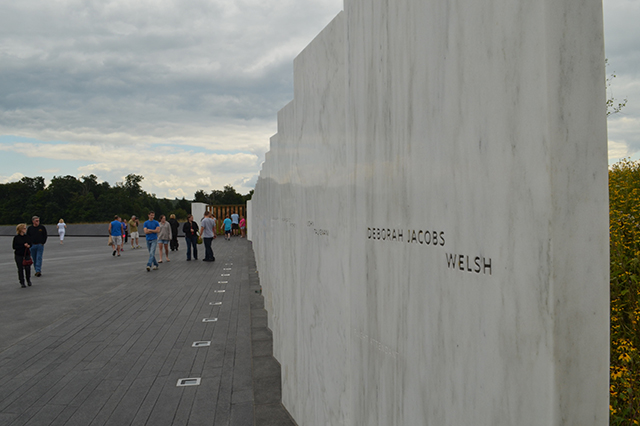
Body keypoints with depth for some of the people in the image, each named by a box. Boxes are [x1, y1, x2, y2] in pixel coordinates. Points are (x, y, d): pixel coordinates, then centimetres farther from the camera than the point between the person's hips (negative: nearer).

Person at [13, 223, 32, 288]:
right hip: (18, 256, -2)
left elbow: (31, 244, 12)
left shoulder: (27, 237, 5)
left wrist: (29, 246, -11)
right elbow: (14, 247, -10)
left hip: (27, 255, 3)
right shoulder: (16, 238, -6)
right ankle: (22, 283, 12)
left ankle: (28, 280, 20)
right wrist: (23, 245, -17)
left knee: (28, 268, -2)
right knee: (20, 269, 2)